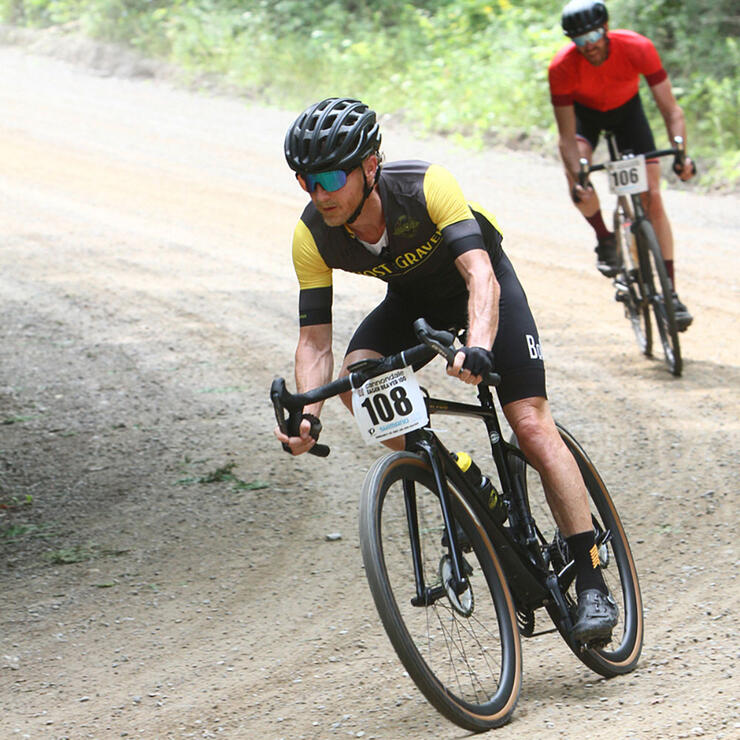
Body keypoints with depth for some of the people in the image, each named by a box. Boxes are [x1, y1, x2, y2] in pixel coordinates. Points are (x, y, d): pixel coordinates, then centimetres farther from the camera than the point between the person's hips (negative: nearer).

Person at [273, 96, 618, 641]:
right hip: (412, 299, 4)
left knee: (532, 426, -15)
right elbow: (315, 338, -21)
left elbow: (480, 275, -45)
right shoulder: (313, 235, -24)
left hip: (479, 283, -4)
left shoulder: (426, 186, -36)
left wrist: (479, 345, -64)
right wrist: (307, 415, -38)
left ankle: (592, 582, -10)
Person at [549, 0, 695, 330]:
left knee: (652, 197, -10)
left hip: (627, 109, 0)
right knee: (579, 182, -29)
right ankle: (605, 239, 1)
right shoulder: (562, 67, -34)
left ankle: (671, 293, -4)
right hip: (584, 112, 0)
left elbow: (671, 110, -30)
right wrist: (577, 177, -46)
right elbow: (567, 137, -29)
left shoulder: (638, 48, -34)